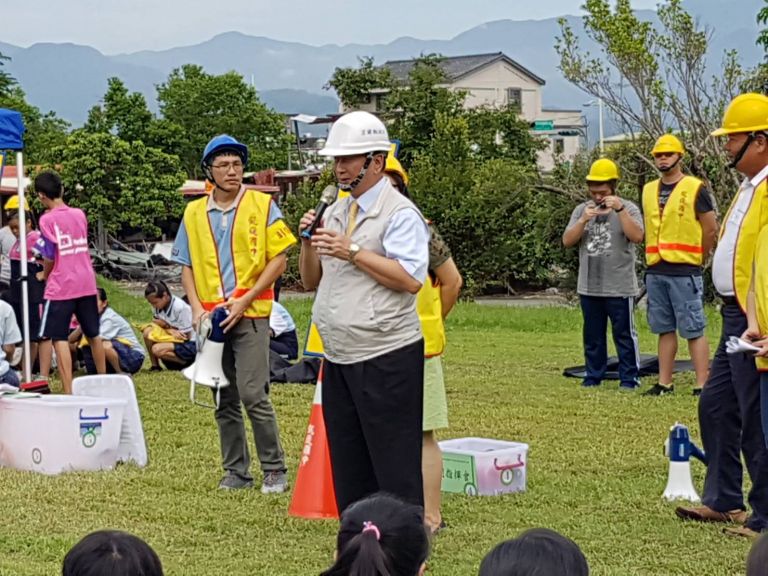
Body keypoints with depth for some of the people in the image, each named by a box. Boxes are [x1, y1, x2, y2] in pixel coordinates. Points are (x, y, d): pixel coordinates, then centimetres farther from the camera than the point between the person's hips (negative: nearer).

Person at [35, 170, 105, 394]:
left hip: (61, 287, -6)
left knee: (60, 338, -4)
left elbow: (50, 257, -10)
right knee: (93, 335, 18)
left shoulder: (47, 219, -10)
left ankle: (68, 392, -12)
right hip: (87, 283, 6)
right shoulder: (79, 214, 7)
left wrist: (44, 275, 10)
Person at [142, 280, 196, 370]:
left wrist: (165, 325, -14)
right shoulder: (157, 306, 0)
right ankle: (155, 365, -5)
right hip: (172, 340, 7)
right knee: (147, 331, -15)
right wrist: (170, 330, -19)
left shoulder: (181, 308, -22)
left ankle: (188, 364, -12)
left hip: (189, 345, -7)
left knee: (157, 349, -29)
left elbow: (186, 337, -17)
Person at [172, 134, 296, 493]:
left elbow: (279, 259, -5)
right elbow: (186, 266, 14)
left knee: (253, 395, -12)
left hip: (251, 314, -4)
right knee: (225, 401, 9)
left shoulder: (262, 205, -1)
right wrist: (196, 308, -2)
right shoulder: (194, 213, 10)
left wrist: (244, 301, -11)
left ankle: (275, 470, -2)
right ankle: (236, 470, 17)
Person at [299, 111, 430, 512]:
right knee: (348, 471, 13)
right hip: (339, 359, 8)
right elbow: (311, 281, 18)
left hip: (386, 360, -8)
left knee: (396, 470, -6)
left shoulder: (399, 213, -7)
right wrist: (308, 243, 1)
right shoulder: (334, 212, 16)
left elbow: (411, 279, -20)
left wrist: (354, 252, -20)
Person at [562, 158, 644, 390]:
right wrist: (584, 220, -14)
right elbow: (567, 241, 1)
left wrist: (620, 210, -24)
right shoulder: (582, 210, 9)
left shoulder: (628, 208, -3)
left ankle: (629, 378, 6)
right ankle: (593, 376, 21)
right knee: (592, 335, 12)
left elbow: (637, 237, -19)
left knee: (624, 334, 0)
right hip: (589, 287, 5)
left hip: (620, 288, -4)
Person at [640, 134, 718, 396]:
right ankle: (664, 383, 16)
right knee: (665, 329, 11)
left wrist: (697, 259, 5)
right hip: (655, 271, 6)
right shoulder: (649, 190, 13)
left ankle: (701, 385, -6)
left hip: (684, 271, -6)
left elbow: (711, 230, -2)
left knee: (694, 330, -6)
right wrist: (653, 260, 14)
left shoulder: (695, 189, -5)